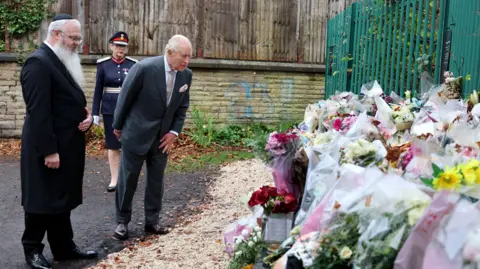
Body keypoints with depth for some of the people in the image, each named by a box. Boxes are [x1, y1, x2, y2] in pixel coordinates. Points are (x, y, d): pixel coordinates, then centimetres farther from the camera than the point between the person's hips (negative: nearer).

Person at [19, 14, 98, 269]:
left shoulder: (64, 61, 13)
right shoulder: (38, 62, -17)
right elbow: (38, 111, -22)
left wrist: (86, 115, 0)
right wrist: (48, 151, -23)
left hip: (67, 145, 9)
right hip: (48, 148, -9)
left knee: (62, 199, 16)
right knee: (43, 200, 4)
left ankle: (64, 247, 27)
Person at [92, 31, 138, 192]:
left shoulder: (133, 64, 0)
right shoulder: (103, 64, 0)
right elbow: (98, 90, 3)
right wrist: (95, 113, 0)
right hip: (110, 110, 0)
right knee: (113, 146, 6)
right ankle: (114, 179, 15)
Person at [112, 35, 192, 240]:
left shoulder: (186, 74, -5)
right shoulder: (144, 68, -21)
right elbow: (125, 98, -10)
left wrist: (174, 132, -2)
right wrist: (117, 126, -1)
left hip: (163, 137, 5)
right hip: (136, 134, -4)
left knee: (156, 181, 11)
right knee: (127, 180, 6)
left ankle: (152, 221, 23)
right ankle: (122, 221, 21)